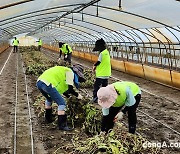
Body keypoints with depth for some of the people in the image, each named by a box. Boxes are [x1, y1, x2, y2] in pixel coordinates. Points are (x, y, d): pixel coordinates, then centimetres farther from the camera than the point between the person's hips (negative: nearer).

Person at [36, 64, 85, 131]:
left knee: (49, 99, 35)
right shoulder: (70, 72, 5)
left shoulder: (64, 71, 30)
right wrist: (77, 95, 13)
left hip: (39, 82, 10)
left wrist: (69, 96, 34)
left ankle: (48, 118, 45)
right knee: (62, 103, -4)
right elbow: (70, 89, -3)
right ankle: (62, 125, -2)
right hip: (47, 84, -10)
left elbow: (61, 87, 33)